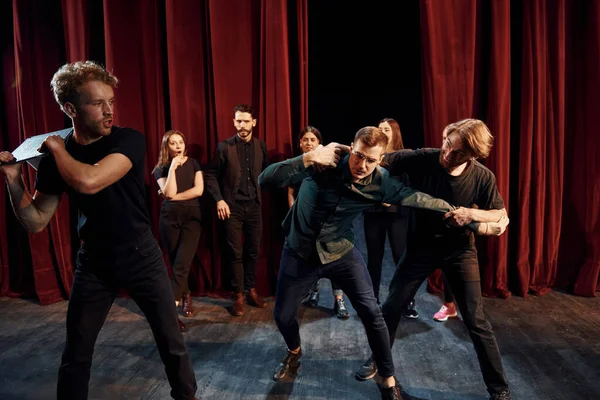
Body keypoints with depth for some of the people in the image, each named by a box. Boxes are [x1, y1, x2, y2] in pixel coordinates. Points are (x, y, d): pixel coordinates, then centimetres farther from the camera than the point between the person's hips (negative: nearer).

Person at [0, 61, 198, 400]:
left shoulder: (129, 140, -15)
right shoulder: (55, 158, -5)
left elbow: (88, 182, -33)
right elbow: (35, 222, 0)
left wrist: (57, 148, -15)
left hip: (141, 256, -2)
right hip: (94, 261, 3)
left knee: (172, 342, 7)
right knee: (76, 353, 11)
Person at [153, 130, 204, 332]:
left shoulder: (193, 163, 9)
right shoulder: (161, 169, 5)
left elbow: (199, 190, -3)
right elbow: (169, 193, -11)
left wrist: (174, 197, -6)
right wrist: (172, 168, -12)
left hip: (191, 217, -1)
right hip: (170, 218, 1)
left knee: (182, 264, -11)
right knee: (176, 263, 9)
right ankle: (185, 296, 28)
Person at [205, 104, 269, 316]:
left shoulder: (260, 146, 4)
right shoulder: (224, 147, -5)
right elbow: (211, 175, -2)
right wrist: (219, 199, -10)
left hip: (254, 205, 3)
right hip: (232, 206, -3)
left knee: (253, 250, 9)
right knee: (235, 252, 1)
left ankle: (251, 291, 23)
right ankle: (238, 296, 13)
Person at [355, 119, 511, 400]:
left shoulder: (482, 177, -19)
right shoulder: (422, 159, -22)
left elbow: (502, 218, -9)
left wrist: (472, 213, -29)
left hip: (460, 249, -1)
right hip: (422, 246, 1)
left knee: (476, 321, 1)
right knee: (392, 306, 7)